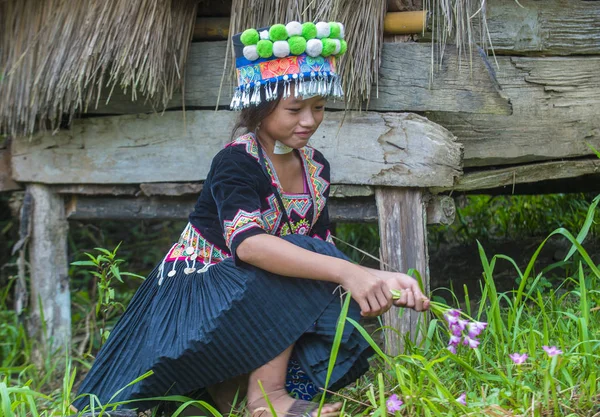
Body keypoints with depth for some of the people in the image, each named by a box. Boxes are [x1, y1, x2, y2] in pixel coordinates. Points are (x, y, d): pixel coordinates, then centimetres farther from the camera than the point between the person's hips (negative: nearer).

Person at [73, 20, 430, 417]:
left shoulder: (315, 167, 3)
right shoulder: (236, 162, -21)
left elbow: (324, 247, 1)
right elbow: (246, 243, -39)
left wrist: (377, 281, -20)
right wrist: (346, 272, -48)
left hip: (257, 297, 8)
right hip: (197, 290, -8)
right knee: (304, 258, -28)